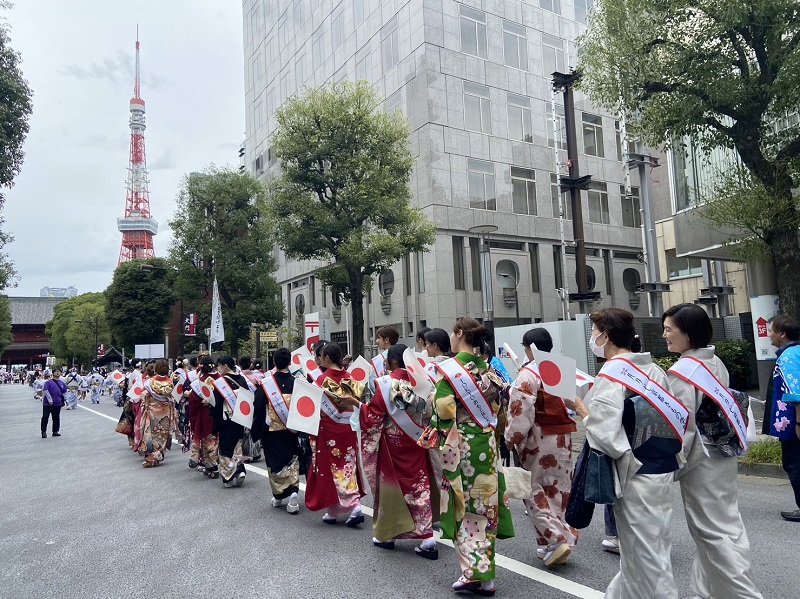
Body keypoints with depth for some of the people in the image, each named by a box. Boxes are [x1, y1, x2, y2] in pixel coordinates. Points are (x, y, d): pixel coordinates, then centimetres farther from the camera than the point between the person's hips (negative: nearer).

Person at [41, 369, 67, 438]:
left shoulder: (62, 383, 10)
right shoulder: (48, 382, -5)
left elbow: (64, 392, 19)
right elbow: (45, 391, -13)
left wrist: (62, 398, 7)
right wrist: (50, 400, -16)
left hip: (57, 404, 4)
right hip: (47, 403, -4)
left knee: (56, 418, 9)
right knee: (45, 417, -4)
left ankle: (55, 432, 18)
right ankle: (44, 432, 5)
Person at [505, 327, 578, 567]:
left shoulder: (528, 375, -14)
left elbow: (521, 413, -18)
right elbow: (572, 402, 11)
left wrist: (512, 440, -9)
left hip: (538, 441, -7)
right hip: (563, 439, 7)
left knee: (535, 489, 4)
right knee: (560, 489, 14)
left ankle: (556, 539, -4)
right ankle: (564, 538, 21)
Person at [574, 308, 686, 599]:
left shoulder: (612, 373, -18)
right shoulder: (653, 368, 5)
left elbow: (606, 436, -26)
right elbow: (667, 418, 7)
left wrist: (585, 412, -9)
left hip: (636, 476, -8)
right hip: (663, 469, 8)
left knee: (645, 557, 7)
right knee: (648, 549, 21)